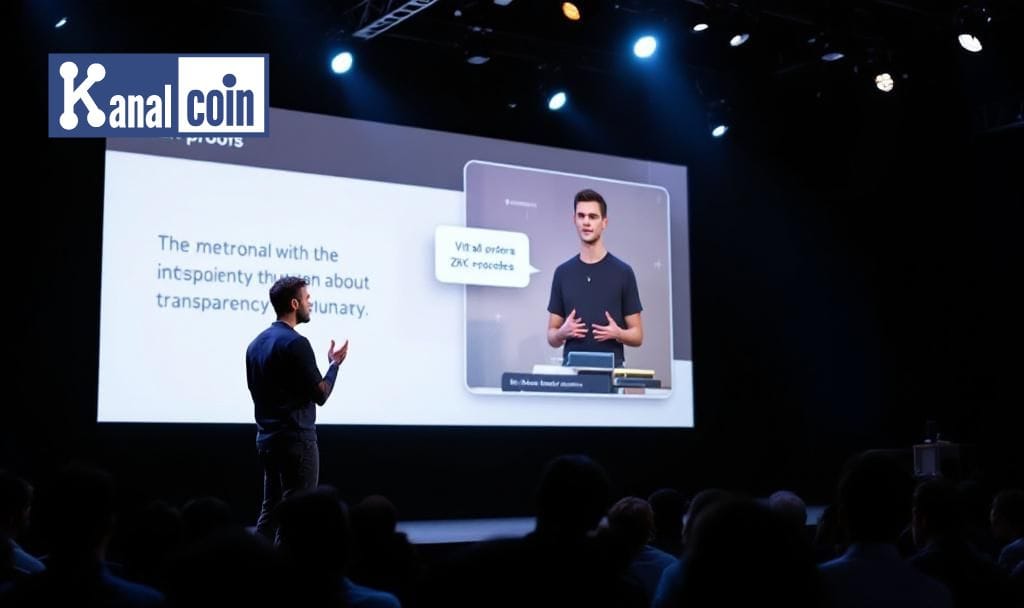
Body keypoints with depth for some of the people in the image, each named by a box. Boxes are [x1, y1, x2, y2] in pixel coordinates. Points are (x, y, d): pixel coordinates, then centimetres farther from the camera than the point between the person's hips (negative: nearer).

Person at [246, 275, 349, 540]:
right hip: (296, 440, -9)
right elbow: (320, 394, -13)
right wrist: (335, 364, 3)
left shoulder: (256, 343, 11)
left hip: (267, 438, 9)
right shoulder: (295, 342, -16)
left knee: (271, 510, 11)